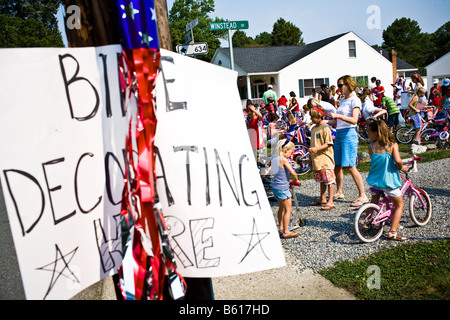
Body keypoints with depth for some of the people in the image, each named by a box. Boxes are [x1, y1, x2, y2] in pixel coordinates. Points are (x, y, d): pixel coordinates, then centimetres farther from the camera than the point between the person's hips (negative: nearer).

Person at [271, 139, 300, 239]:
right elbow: (293, 173, -20)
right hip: (282, 188, -9)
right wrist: (295, 179, 0)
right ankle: (286, 232, 0)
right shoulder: (283, 159, -16)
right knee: (288, 209, -2)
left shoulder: (274, 159, 10)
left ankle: (281, 228, 32)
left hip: (275, 187, 9)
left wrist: (289, 180, 18)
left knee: (281, 208, 21)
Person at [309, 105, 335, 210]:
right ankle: (322, 199, 28)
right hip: (317, 159, 8)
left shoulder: (325, 128, -11)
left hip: (325, 159, -8)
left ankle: (330, 202, -5)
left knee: (329, 180, -6)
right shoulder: (313, 129, 14)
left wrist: (317, 149, -25)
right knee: (321, 180, 17)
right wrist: (311, 158, 22)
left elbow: (328, 144, -15)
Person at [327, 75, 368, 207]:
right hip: (339, 134, 8)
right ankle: (339, 192, 23)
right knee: (337, 165, 10)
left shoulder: (355, 100, -6)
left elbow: (354, 120, -19)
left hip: (348, 134, -8)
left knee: (350, 166, -10)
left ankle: (362, 196, -4)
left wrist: (338, 115, -28)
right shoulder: (342, 100, 18)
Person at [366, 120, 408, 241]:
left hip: (374, 180, 3)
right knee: (399, 205, 11)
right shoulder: (392, 145, -9)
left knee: (373, 202, 26)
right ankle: (393, 232, 2)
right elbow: (397, 161, -23)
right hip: (389, 181, -3)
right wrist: (401, 168, -1)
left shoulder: (371, 146, -2)